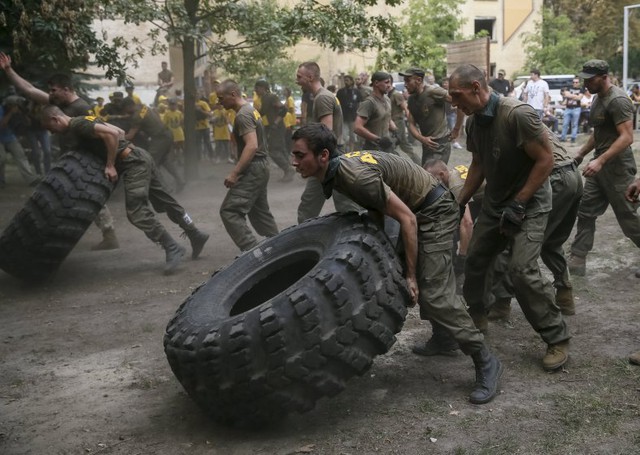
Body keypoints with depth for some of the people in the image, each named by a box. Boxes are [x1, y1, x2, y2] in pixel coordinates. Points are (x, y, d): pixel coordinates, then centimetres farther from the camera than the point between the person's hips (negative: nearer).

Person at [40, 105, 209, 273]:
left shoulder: (77, 125, -12)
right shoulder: (84, 121, 17)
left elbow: (111, 134, -24)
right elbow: (119, 131, 22)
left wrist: (110, 165, -17)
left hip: (133, 163, -10)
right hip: (139, 158, 10)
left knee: (137, 213, -10)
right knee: (164, 202, 18)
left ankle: (173, 249, -3)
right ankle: (196, 236, 29)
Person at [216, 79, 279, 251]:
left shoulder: (243, 115, -17)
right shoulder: (250, 109, 15)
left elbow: (252, 146, -27)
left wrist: (234, 173, -28)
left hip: (253, 169, -11)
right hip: (260, 166, 11)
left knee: (229, 211, -12)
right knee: (259, 211, 18)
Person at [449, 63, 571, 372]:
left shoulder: (518, 115, -25)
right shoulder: (474, 122, 0)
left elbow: (546, 160, -21)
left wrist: (518, 205, -22)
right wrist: (459, 202, 8)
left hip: (529, 204, -7)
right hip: (494, 204, 8)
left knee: (522, 271, -18)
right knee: (474, 261, 8)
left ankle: (557, 339, -3)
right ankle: (475, 318, 32)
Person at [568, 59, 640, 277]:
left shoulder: (618, 100, -19)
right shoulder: (598, 98, 11)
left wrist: (600, 161, -34)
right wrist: (581, 154, 19)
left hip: (617, 167, -9)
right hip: (600, 165, 9)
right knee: (585, 211, 5)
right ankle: (577, 260, 7)